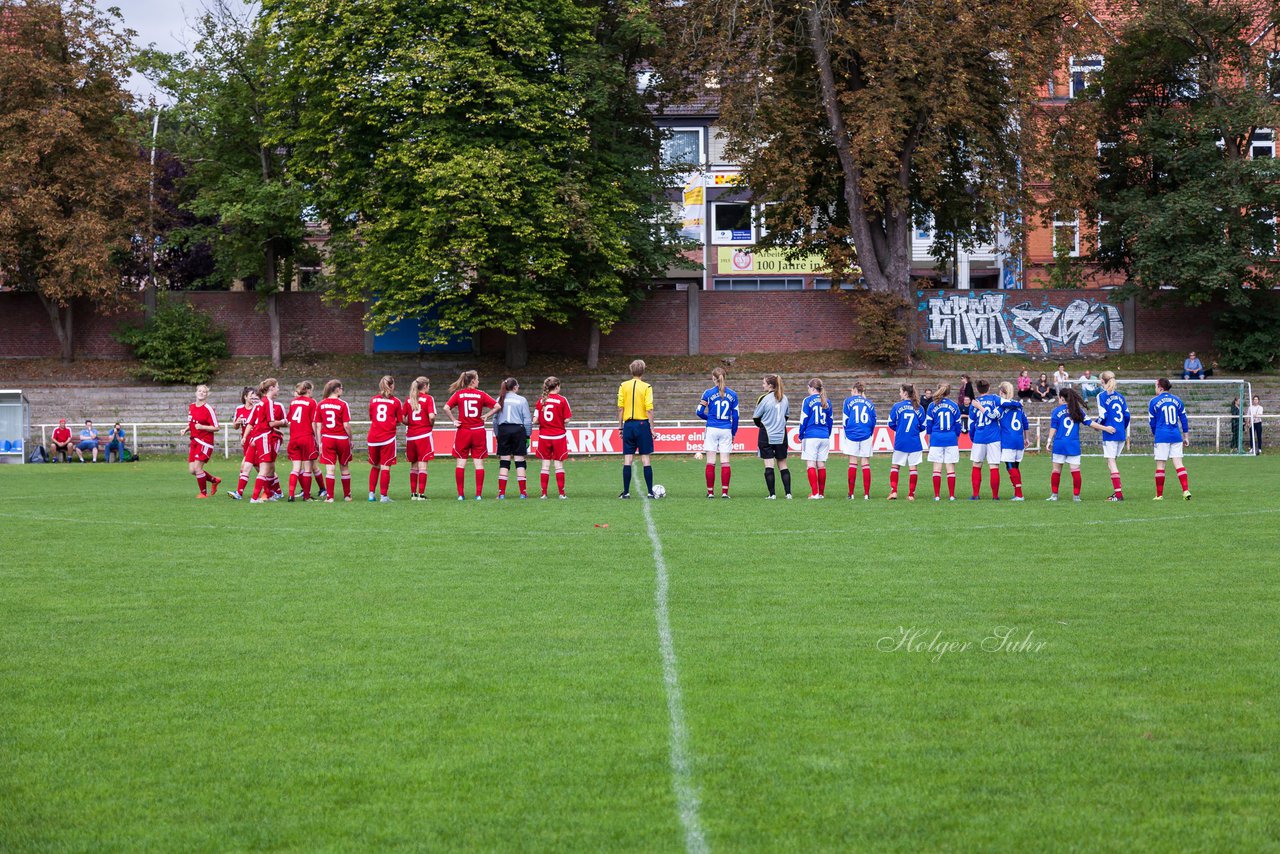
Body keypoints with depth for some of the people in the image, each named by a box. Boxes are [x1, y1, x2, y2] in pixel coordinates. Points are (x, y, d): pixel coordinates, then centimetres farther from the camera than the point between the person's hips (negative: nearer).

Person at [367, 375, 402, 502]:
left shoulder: (373, 400, 7)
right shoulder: (395, 402, -1)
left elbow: (371, 418, 15)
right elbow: (399, 422, 5)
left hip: (373, 438, 3)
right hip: (388, 438, -3)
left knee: (374, 466, 16)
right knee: (385, 467, -2)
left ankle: (371, 493, 14)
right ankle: (383, 496, -5)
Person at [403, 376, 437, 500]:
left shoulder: (408, 400, 8)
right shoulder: (428, 398, -4)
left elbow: (403, 418, 2)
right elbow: (431, 416, -16)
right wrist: (431, 425, 2)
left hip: (410, 435, 4)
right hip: (424, 435, -4)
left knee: (413, 466, 13)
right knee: (423, 465, -3)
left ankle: (413, 493, 13)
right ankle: (421, 494, -8)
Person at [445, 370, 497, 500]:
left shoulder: (458, 394, 0)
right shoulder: (481, 394, -1)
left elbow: (446, 408, -11)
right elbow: (497, 406, -6)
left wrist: (454, 420, -2)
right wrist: (486, 415, 2)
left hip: (463, 431, 0)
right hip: (478, 431, 0)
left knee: (461, 463, 5)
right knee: (479, 463, 4)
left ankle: (460, 494, 2)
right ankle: (479, 493, 1)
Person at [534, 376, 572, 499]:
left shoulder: (541, 400, 0)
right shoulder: (562, 400, -7)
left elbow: (536, 419, -3)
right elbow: (566, 420, -8)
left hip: (544, 436, 2)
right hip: (559, 436, -2)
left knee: (545, 465, 7)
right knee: (559, 465, 4)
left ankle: (544, 493, 4)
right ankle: (561, 493, 3)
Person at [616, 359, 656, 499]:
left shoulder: (623, 386, 3)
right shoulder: (646, 387, -5)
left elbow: (620, 408, 2)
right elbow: (649, 409, -9)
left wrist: (620, 426, 10)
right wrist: (652, 428, -3)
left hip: (628, 424, 2)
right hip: (642, 424, -2)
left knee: (627, 459, 4)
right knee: (645, 458, 1)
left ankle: (626, 492, 3)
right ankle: (650, 491, 2)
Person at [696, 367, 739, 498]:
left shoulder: (708, 393, -4)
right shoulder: (732, 394, 2)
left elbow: (699, 412, -2)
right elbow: (735, 416, 5)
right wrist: (733, 433, 14)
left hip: (712, 429, -2)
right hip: (726, 430, 2)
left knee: (711, 462, 3)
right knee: (725, 462, 3)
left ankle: (710, 492, 4)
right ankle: (725, 492, -1)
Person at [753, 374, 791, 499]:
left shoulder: (764, 399, -11)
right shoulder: (784, 399, 5)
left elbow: (755, 417, -3)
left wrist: (760, 425, 16)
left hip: (766, 436, -5)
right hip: (781, 436, 5)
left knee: (769, 466, -2)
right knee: (782, 465, 10)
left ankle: (772, 494, -5)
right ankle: (788, 493, 5)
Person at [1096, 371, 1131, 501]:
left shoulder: (1101, 396, -6)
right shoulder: (1120, 396, 11)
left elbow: (1103, 415, -12)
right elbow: (1127, 415, 10)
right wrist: (1127, 433, 20)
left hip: (1110, 433, -6)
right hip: (1122, 434, 6)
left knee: (1111, 462, -4)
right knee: (1114, 462, 16)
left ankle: (1118, 493, -11)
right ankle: (1117, 491, 14)